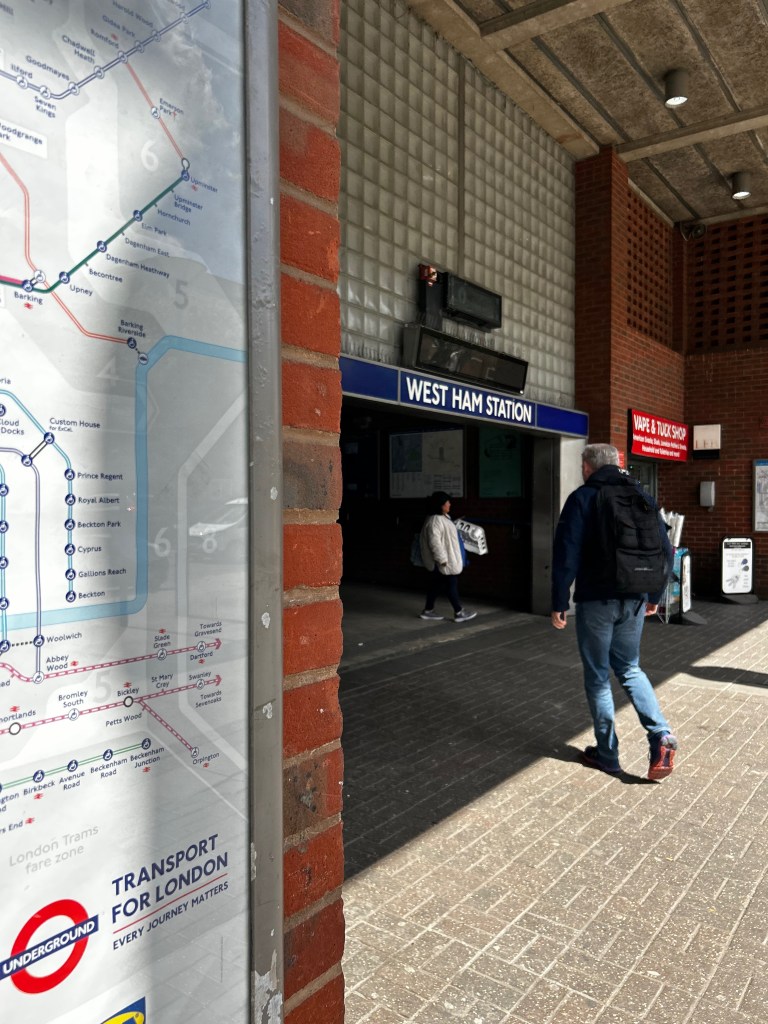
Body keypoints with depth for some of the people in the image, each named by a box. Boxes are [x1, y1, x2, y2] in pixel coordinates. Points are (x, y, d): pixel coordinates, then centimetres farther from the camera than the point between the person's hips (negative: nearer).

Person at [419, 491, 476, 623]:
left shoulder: (443, 517, 11)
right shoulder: (435, 521, -23)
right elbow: (434, 541, -26)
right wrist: (442, 559, -25)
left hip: (448, 559, 10)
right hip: (443, 562, -10)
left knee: (436, 584, 15)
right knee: (452, 584, -1)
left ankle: (428, 611, 23)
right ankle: (459, 613, 8)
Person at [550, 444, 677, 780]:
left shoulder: (581, 499, -7)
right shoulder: (642, 496, 8)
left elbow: (566, 556, -14)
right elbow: (665, 550, 10)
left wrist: (559, 604, -7)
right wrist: (654, 596, 19)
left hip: (596, 601, -5)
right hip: (635, 601, 5)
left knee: (598, 677, 9)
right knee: (629, 668, 20)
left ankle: (606, 754, 17)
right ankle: (661, 735, 3)